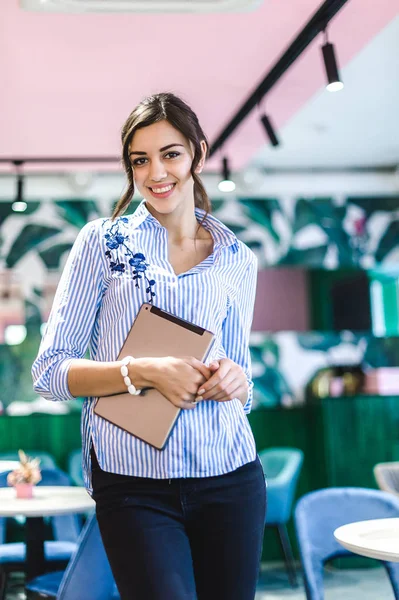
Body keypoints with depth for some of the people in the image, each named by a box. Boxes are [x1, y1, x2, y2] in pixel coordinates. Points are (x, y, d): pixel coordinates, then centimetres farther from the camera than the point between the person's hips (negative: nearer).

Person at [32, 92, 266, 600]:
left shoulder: (237, 260, 10)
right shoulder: (103, 241, 2)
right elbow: (49, 372, -3)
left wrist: (236, 380, -8)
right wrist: (144, 371, -18)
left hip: (231, 478, 3)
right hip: (133, 485, -3)